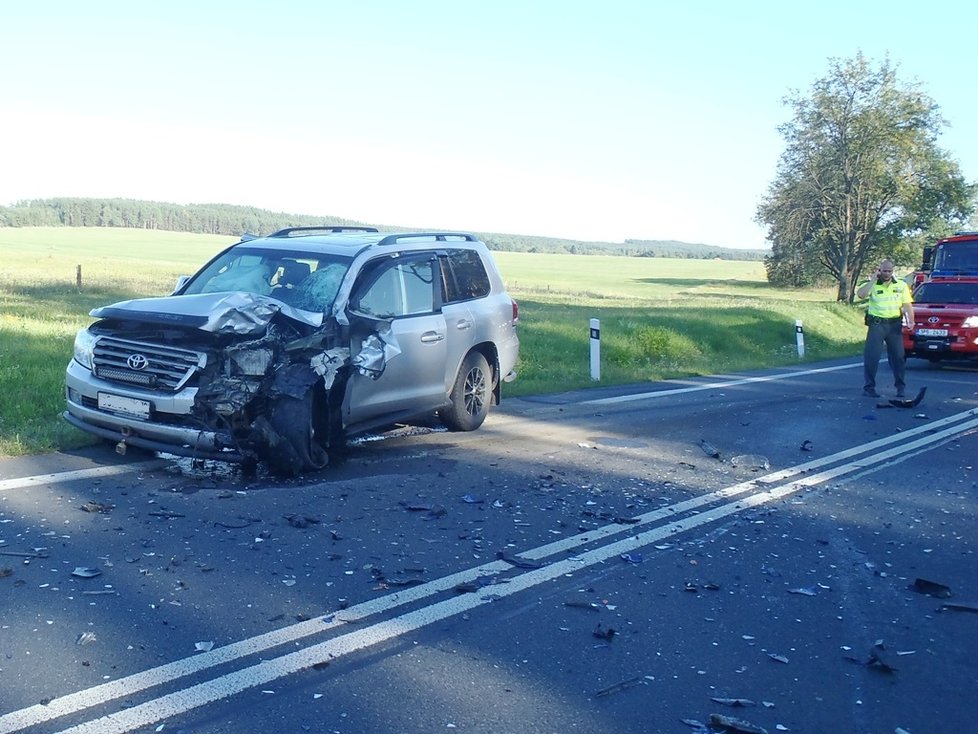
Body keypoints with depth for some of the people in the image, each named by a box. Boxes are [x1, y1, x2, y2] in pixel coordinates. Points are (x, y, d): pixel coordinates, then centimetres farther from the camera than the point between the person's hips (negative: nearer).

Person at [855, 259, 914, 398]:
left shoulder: (901, 285, 7)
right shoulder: (873, 285, 0)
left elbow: (908, 304, 5)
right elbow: (860, 294, -20)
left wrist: (911, 320, -10)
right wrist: (873, 279, -16)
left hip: (895, 324, 2)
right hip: (877, 324, -2)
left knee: (898, 356, 6)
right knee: (872, 356, -7)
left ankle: (900, 386, 18)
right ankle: (869, 387, -1)